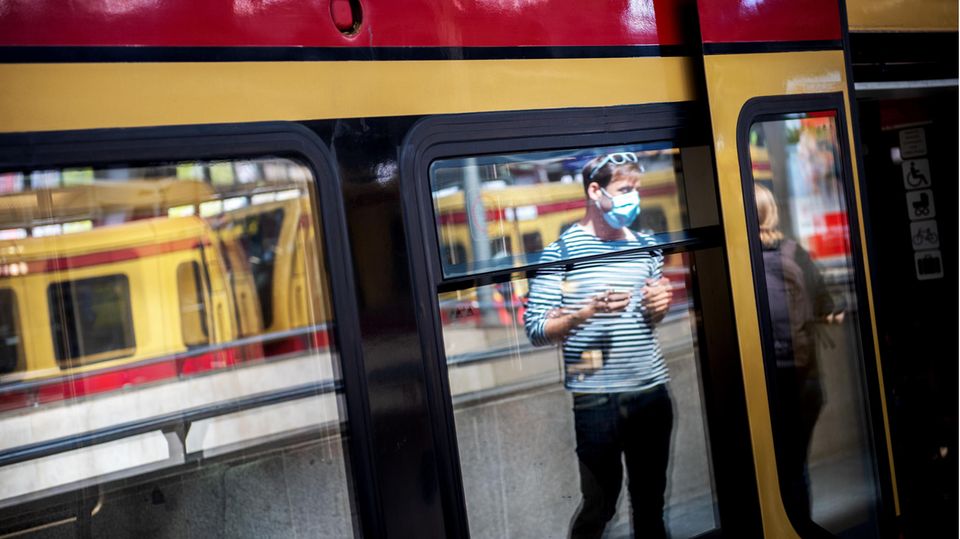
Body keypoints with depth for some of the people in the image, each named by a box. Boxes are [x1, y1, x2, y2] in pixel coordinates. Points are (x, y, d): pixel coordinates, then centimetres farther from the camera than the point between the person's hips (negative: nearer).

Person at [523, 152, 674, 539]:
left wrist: (660, 306, -1)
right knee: (599, 504, 6)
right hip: (597, 400, -5)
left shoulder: (647, 247, 9)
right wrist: (586, 312, -26)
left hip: (653, 393, 5)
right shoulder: (560, 252, -8)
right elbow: (535, 331, -12)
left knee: (651, 500, 17)